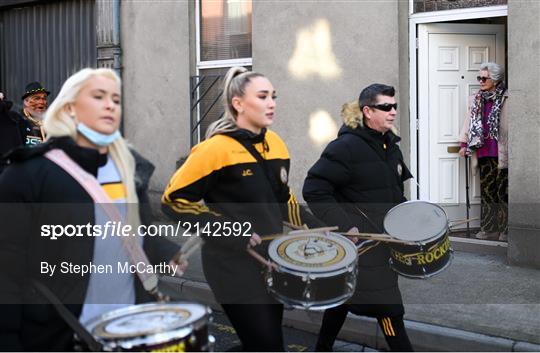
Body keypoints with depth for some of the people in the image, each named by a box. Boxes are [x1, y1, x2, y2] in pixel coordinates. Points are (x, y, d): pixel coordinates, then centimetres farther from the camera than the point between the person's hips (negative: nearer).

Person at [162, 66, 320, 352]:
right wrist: (229, 232, -19)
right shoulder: (217, 148, -16)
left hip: (272, 259, 7)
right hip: (235, 265, -7)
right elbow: (174, 200, -13)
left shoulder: (275, 144, 6)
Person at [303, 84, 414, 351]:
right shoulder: (347, 147, -18)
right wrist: (345, 227, -23)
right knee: (388, 306, -5)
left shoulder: (390, 146, 8)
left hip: (382, 237, 8)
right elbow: (314, 189, -20)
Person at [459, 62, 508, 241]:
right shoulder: (476, 100, 13)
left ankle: (505, 230, 8)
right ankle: (489, 229, 16)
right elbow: (469, 122, 16)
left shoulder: (506, 99, -5)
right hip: (483, 153, 5)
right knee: (486, 192, 9)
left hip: (501, 154, -5)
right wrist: (464, 143, 10)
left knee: (503, 192, -1)